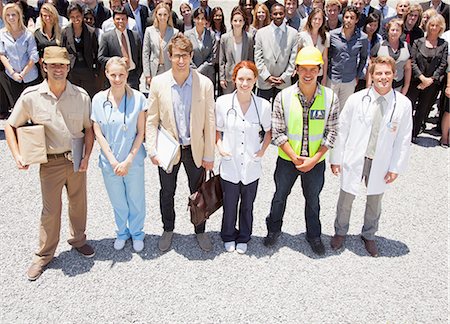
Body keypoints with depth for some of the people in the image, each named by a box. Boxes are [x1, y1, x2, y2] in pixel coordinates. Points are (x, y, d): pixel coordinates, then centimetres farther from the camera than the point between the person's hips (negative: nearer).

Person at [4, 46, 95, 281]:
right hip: (50, 162, -2)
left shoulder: (81, 96, -6)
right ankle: (44, 255, 28)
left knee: (79, 203, 16)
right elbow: (10, 126, 1)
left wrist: (87, 156, -6)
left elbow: (88, 128, 4)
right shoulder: (31, 96, -10)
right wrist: (17, 156, -10)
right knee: (50, 209, 8)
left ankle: (78, 240, 41)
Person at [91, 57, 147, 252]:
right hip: (109, 161, 1)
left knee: (136, 199, 13)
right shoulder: (98, 100, -6)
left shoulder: (138, 98, -10)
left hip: (133, 160, -1)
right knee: (117, 201, 17)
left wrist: (128, 161, -12)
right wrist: (113, 161, -11)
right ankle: (122, 232, 42)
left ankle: (137, 233, 38)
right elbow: (98, 134, -4)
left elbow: (140, 133, -7)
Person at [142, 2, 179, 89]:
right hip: (154, 72, 1)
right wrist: (147, 75, -1)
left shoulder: (175, 32, 1)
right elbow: (145, 53, 5)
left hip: (170, 72, -1)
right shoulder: (149, 31, 5)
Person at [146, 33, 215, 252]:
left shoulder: (205, 84, -9)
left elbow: (210, 123, -6)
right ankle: (168, 229, 40)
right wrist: (152, 150, -8)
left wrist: (209, 155, -5)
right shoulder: (158, 83, -7)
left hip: (195, 149, 0)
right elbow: (151, 120, -2)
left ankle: (200, 230, 37)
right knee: (167, 193, 17)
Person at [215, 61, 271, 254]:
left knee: (247, 206, 19)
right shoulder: (223, 102, -10)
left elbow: (268, 131, 7)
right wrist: (220, 146, -12)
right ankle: (228, 236, 43)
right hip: (230, 166, 0)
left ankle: (243, 238, 43)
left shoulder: (263, 105, -10)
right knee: (229, 205, 17)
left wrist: (263, 149, -7)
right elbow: (217, 130, 4)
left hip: (251, 167, 1)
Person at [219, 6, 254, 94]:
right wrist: (222, 78, -1)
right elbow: (221, 60, 3)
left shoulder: (249, 38, 1)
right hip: (229, 77, 0)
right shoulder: (225, 38, 0)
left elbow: (250, 59, 6)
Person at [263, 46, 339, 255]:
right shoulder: (283, 97, -13)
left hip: (316, 162, 1)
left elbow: (331, 133, -7)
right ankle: (273, 230, 43)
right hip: (287, 159, 0)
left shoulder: (330, 98, -11)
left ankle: (314, 236, 42)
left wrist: (314, 159, -15)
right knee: (280, 195, 18)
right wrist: (295, 158, -16)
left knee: (312, 199, 19)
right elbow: (277, 132, -10)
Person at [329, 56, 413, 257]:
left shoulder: (403, 104, -8)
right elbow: (342, 130, -5)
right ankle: (340, 232, 39)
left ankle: (369, 236, 43)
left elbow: (404, 139, -3)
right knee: (346, 199, 14)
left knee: (374, 202, 19)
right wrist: (336, 159, -3)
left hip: (381, 163, 1)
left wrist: (396, 167, -3)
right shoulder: (356, 99, -10)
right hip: (354, 160, -1)